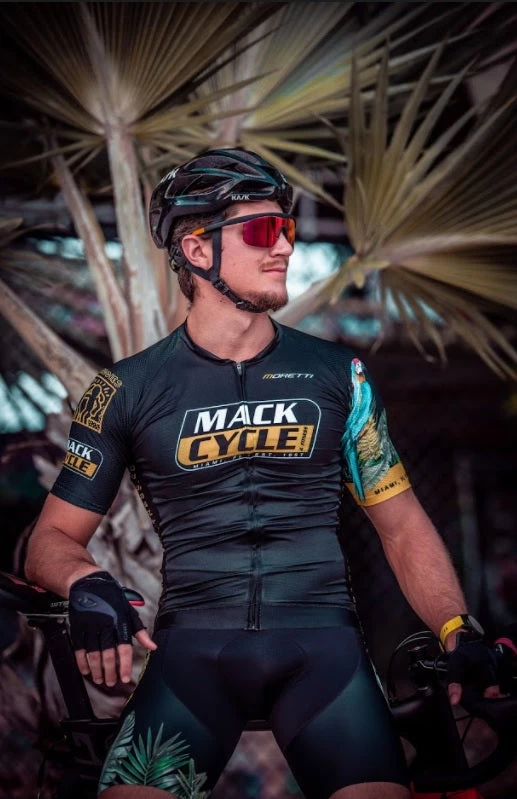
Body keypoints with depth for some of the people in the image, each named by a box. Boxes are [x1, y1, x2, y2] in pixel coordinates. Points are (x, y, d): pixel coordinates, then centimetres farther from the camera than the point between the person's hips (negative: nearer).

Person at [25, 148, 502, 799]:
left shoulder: (337, 374, 10)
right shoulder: (129, 390, 6)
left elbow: (401, 525, 12)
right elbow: (53, 538, 10)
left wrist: (457, 631, -4)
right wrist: (86, 585, -13)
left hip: (321, 640, 1)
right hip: (193, 643, -1)